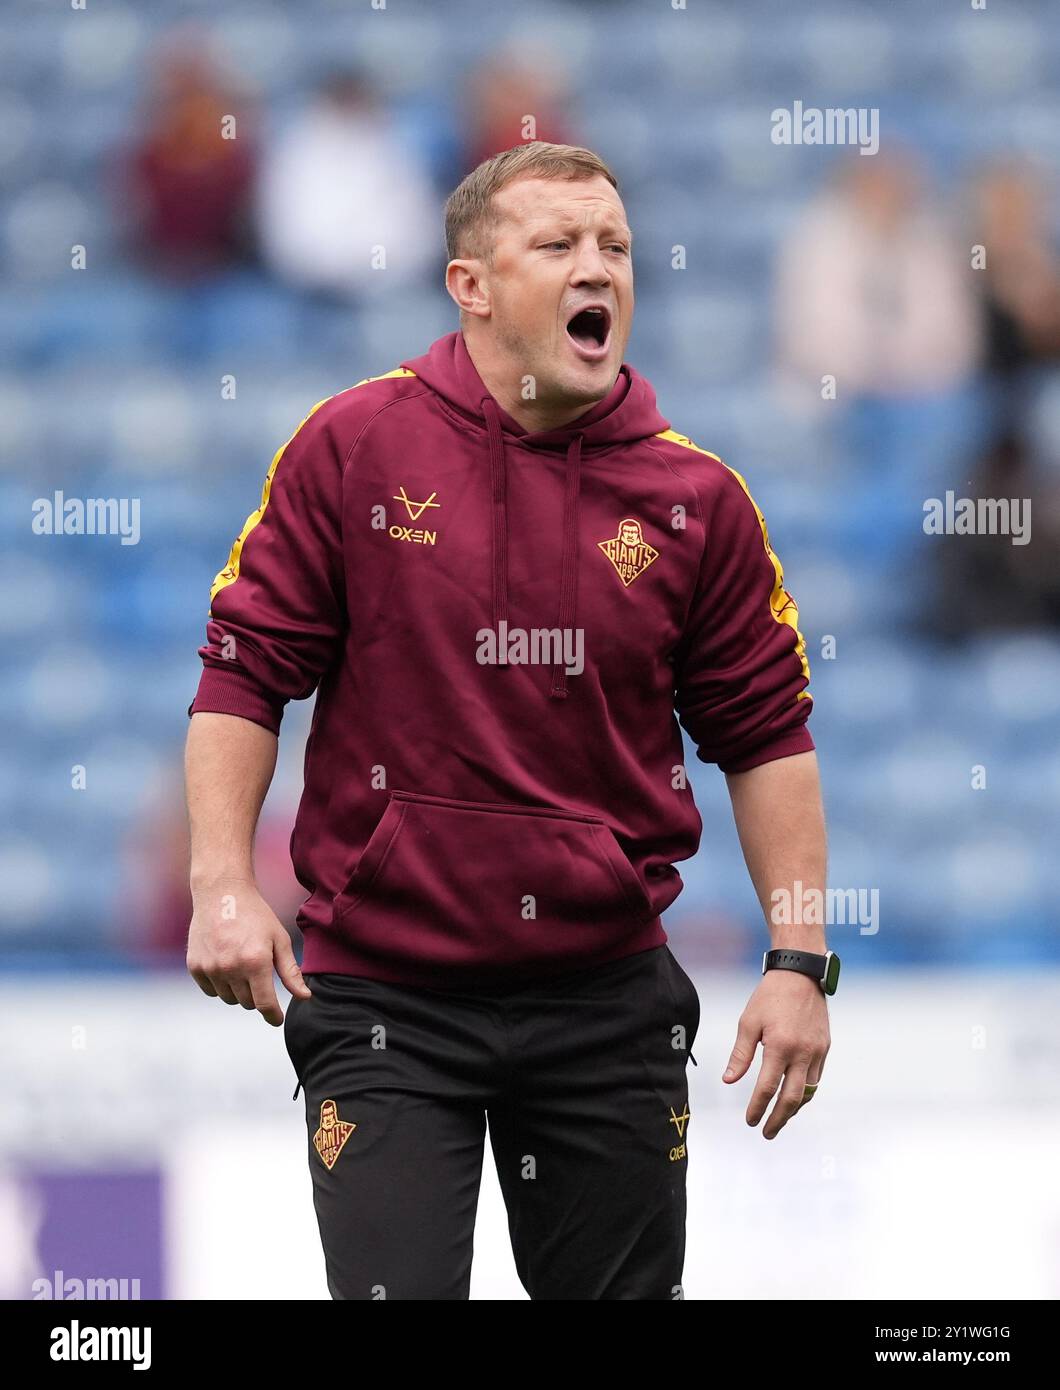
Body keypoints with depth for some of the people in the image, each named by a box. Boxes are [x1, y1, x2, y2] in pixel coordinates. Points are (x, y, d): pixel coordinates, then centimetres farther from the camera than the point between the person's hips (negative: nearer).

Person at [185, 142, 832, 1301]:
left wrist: (798, 963, 1)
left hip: (610, 999, 3)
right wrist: (222, 887, -11)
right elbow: (243, 672, -1)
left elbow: (765, 735, 7)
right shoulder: (352, 448, -4)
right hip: (384, 990, -2)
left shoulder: (695, 497, 1)